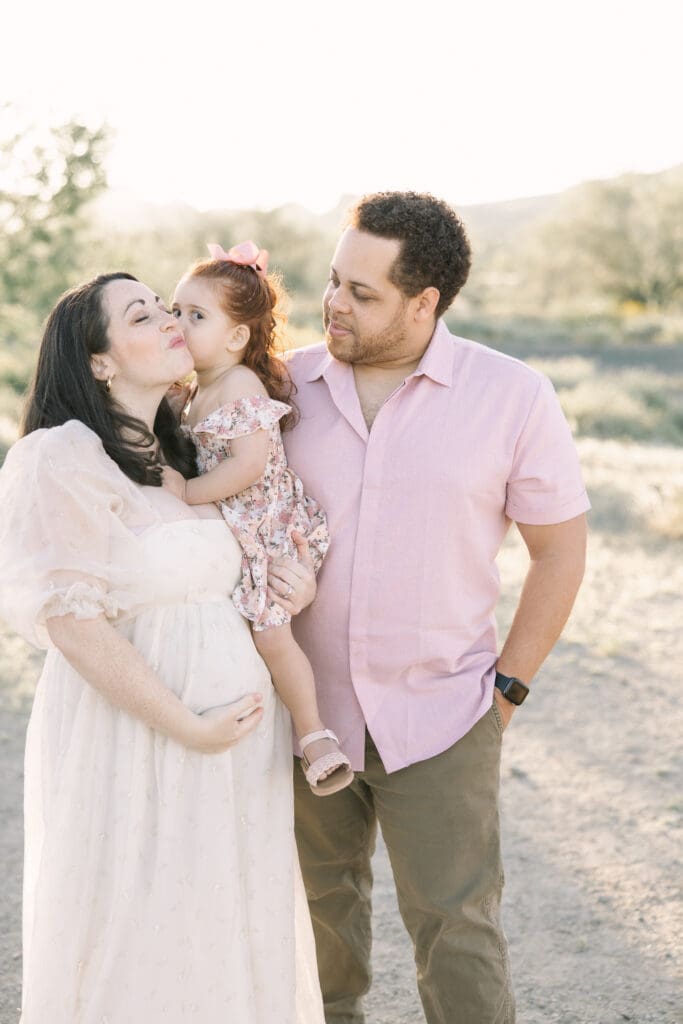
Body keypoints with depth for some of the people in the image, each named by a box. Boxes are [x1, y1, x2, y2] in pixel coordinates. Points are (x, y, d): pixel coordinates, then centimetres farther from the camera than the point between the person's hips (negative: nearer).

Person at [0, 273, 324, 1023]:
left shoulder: (182, 451, 10)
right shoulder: (65, 458, -14)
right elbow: (73, 622, -19)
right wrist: (188, 728, -17)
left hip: (231, 726, 7)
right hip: (131, 735, -7)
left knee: (227, 931, 17)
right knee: (137, 942, 6)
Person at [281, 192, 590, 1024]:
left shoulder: (513, 397, -9)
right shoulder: (288, 386, -3)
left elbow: (559, 551, -3)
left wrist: (506, 686, -5)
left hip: (439, 717, -3)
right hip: (307, 707, 3)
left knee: (455, 926, 2)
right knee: (318, 901, 20)